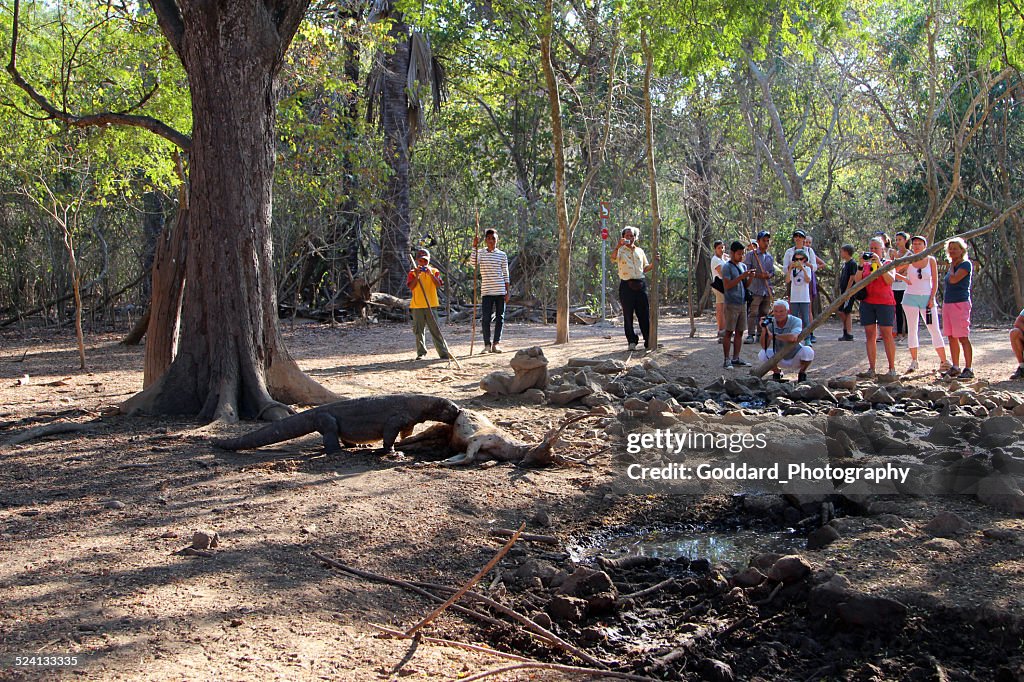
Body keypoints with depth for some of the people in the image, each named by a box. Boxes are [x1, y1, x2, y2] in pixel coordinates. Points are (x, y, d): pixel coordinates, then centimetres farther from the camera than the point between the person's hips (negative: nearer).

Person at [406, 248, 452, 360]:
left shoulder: (434, 271, 6)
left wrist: (430, 274, -18)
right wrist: (417, 275, -16)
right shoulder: (413, 272, 6)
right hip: (417, 306, 1)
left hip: (431, 305, -1)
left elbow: (439, 285, -8)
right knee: (419, 330, 6)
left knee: (435, 329, -4)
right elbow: (411, 287, -7)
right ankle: (421, 353, 15)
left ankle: (444, 352, -4)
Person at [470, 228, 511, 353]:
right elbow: (473, 262, -16)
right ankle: (487, 344, 3)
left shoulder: (502, 255, 7)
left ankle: (496, 344, 10)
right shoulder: (480, 253, 5)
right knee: (485, 318, -4)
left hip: (500, 291, 1)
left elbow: (505, 274, 7)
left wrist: (507, 292, 3)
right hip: (486, 291, -1)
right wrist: (475, 246, -17)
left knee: (500, 317, 3)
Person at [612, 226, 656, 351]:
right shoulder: (620, 250, 4)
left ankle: (649, 342, 6)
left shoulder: (640, 251, 18)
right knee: (628, 314, -1)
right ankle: (632, 341, 7)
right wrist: (618, 245, -36)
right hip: (626, 285, -3)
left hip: (640, 284, 3)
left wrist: (653, 263, 6)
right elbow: (613, 257, -20)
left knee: (644, 314, 2)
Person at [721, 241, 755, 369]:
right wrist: (741, 277, -21)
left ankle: (736, 358, 13)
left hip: (743, 303, 7)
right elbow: (727, 285, -16)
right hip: (731, 304, -7)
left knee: (739, 332, 8)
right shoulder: (727, 267, -7)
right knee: (729, 332, -4)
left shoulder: (743, 266, 15)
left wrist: (750, 278, -2)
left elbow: (745, 285, 17)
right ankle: (727, 360, -1)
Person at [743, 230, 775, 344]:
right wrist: (759, 275, -17)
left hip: (767, 289, 6)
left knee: (764, 313, 9)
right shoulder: (751, 254, -2)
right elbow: (746, 270, -7)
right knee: (753, 313, -10)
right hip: (755, 289, -6)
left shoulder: (769, 257, 16)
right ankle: (750, 335, -10)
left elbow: (773, 271, 20)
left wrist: (769, 275, -4)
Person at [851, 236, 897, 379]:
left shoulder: (888, 263, 4)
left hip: (885, 303, -4)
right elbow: (857, 280, 1)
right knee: (869, 336, 2)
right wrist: (861, 265, -10)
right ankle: (871, 369, 3)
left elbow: (890, 280, -12)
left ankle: (892, 369, -2)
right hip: (867, 302, 4)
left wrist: (879, 264, -16)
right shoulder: (866, 264, 13)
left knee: (886, 335, -5)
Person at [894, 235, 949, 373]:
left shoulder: (931, 260, 3)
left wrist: (932, 298, -6)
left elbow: (935, 281, 3)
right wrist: (903, 278, -14)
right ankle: (914, 361, 6)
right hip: (911, 297, 1)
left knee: (934, 329, -2)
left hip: (927, 297, 0)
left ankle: (944, 361, 2)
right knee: (912, 329, 1)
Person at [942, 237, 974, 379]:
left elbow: (953, 280, -20)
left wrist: (952, 265, -5)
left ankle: (968, 369, -7)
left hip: (960, 303, -9)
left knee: (963, 338, -9)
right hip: (948, 303, 9)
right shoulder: (952, 266, 18)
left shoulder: (966, 264, -8)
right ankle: (955, 367, 16)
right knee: (951, 338, 9)